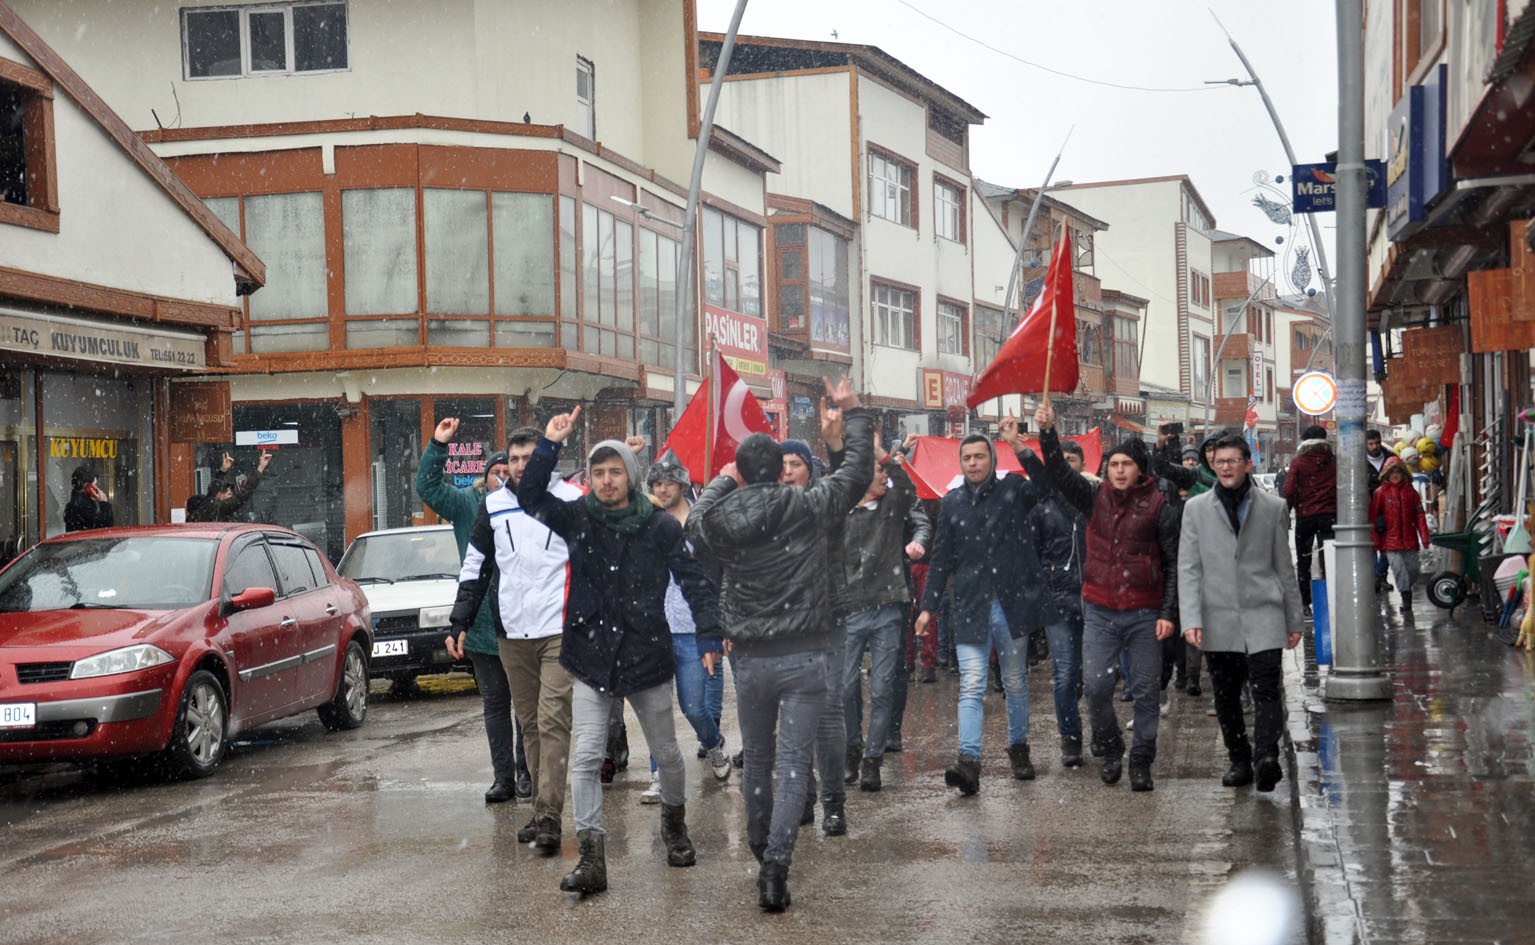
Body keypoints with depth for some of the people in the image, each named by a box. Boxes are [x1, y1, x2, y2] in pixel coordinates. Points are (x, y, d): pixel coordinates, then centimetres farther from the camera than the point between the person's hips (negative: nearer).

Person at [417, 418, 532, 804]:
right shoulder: (468, 504, 6)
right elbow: (428, 486, 3)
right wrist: (437, 445, -5)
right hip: (481, 624, 3)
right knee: (494, 703, 8)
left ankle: (526, 772, 14)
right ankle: (503, 777, 14)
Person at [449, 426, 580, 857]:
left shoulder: (570, 500, 2)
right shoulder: (492, 507, 12)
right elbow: (474, 567, 17)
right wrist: (460, 620, 11)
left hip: (560, 631, -4)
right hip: (511, 634, 4)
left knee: (553, 721, -12)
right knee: (529, 723, 8)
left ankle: (548, 817, -14)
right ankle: (543, 808, 16)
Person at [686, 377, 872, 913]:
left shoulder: (722, 521, -4)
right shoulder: (807, 508, -8)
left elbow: (695, 524, 20)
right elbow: (857, 472, 4)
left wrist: (720, 482, 30)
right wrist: (853, 414, 16)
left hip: (751, 659, 2)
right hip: (805, 657, -2)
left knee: (756, 758, 20)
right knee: (793, 763, -4)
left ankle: (761, 851, 35)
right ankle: (775, 867, -14)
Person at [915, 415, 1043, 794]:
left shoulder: (1013, 490, 2)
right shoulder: (951, 503, 8)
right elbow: (941, 559, 10)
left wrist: (1018, 446, -22)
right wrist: (928, 606, 6)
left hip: (1011, 603, -1)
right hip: (970, 607, 1)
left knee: (1015, 681, 13)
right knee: (971, 685, -10)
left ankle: (1019, 747, 31)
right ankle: (969, 760, -19)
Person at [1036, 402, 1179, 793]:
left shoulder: (1158, 507, -2)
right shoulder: (1096, 498, 7)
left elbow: (1174, 563, -1)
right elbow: (1059, 473, 1)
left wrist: (1168, 612, -7)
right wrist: (1047, 432, -13)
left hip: (1144, 613, -2)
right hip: (1099, 611, 2)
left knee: (1145, 691, 2)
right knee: (1095, 685, -3)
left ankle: (1141, 761, 13)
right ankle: (1109, 750, 18)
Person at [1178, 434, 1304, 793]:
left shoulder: (1273, 508, 8)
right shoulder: (1196, 509, 8)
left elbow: (1284, 567, 12)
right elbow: (1188, 569, 3)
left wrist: (1294, 619, 11)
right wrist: (1191, 620, -7)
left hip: (1263, 615, -1)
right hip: (1218, 620, 1)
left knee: (1266, 689, -15)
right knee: (1226, 696, 6)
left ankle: (1266, 757, -23)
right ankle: (1239, 761, 17)